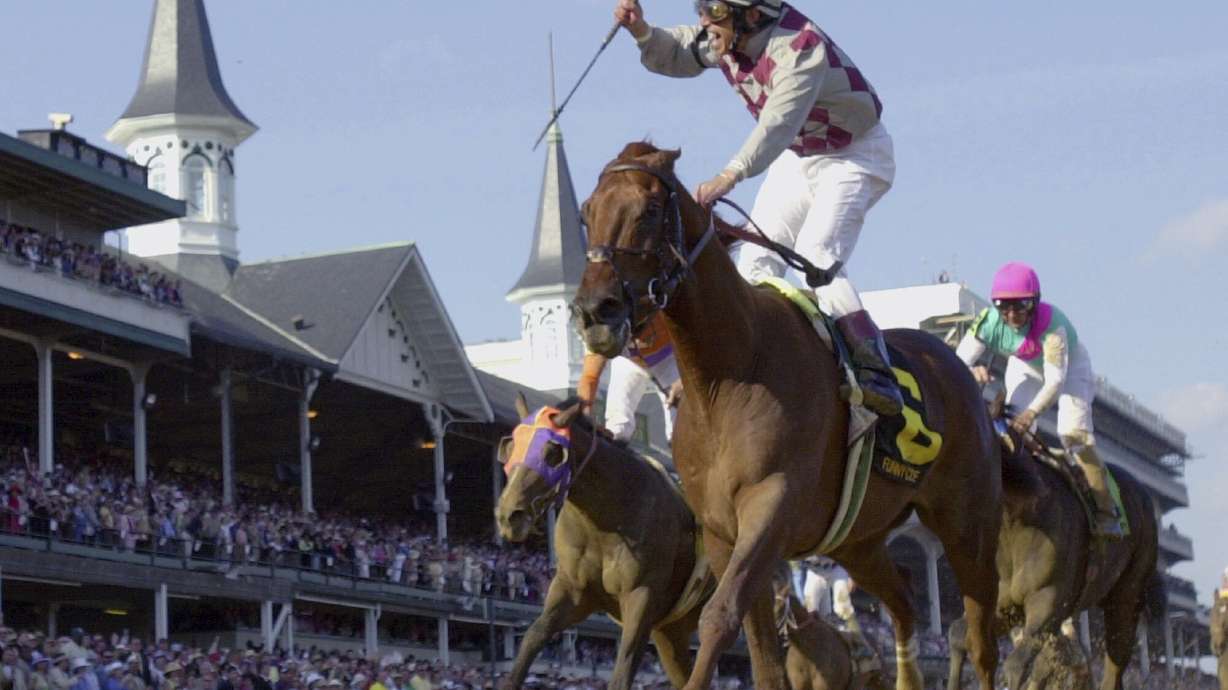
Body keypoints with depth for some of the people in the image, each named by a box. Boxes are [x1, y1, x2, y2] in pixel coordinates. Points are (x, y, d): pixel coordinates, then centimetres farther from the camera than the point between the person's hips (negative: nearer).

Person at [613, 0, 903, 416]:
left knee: (815, 258, -25)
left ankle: (877, 374, -28)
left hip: (854, 155, -8)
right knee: (756, 260, 0)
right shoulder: (720, 41, -10)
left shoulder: (800, 48, -34)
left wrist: (731, 175, -59)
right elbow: (674, 57, 8)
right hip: (797, 156, 8)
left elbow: (778, 123, -46)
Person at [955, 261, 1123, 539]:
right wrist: (971, 372, -59)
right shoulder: (989, 321, -31)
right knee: (1010, 429, -14)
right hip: (1025, 368, 4)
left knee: (1074, 433, -20)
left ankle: (1105, 512, -14)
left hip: (1069, 365, -4)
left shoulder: (1051, 324, -41)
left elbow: (1055, 380, -45)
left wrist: (1031, 412, -60)